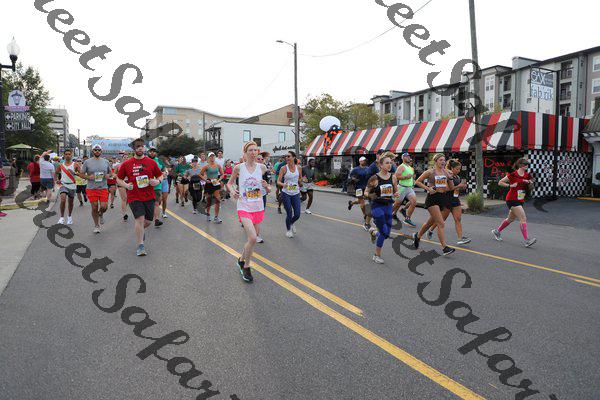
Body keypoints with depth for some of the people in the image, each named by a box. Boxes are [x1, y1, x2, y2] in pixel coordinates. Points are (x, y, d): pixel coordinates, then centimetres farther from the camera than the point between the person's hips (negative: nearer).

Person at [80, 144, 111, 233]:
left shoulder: (106, 161, 8)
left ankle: (101, 214, 27)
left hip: (103, 188, 1)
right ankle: (96, 226, 19)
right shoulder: (87, 162, 2)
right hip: (91, 188, -1)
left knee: (104, 207, -10)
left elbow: (110, 172, 17)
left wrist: (108, 175, -5)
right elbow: (81, 174, 5)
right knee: (94, 208, 3)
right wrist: (88, 177, -14)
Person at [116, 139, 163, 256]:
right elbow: (119, 179, 10)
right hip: (134, 197, -2)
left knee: (148, 221, 9)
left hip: (149, 196, 2)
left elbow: (160, 175, 13)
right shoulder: (126, 164, 2)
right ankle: (140, 246, -2)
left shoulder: (151, 162, 4)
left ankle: (140, 231, 45)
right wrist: (126, 185, -10)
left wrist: (158, 181, -9)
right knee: (140, 219, -13)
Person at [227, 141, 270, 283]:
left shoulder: (262, 167, 2)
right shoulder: (238, 168, -4)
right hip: (244, 207, -4)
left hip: (258, 208, 4)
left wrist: (266, 186, -13)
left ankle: (241, 259, 40)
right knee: (252, 238, -19)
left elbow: (268, 190, 9)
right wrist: (232, 191, -10)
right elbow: (230, 183, 10)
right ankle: (246, 268, 2)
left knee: (253, 238, 13)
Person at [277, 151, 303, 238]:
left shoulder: (298, 168, 2)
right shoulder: (283, 168, -6)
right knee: (289, 214, 0)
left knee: (297, 214, 0)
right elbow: (278, 181, -9)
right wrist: (283, 184, -27)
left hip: (296, 194, 3)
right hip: (286, 193, -3)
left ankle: (292, 223, 35)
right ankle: (288, 230, 26)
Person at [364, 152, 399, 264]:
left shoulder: (393, 177, 1)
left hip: (388, 206, 5)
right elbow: (366, 192, -2)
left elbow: (396, 191, 13)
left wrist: (395, 194, -9)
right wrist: (371, 195, -23)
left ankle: (374, 233, 42)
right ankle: (377, 256, 10)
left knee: (387, 233, 7)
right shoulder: (375, 178, -11)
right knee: (384, 232, -9)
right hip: (377, 206, -5)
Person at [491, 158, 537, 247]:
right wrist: (510, 185, -17)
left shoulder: (527, 176, 5)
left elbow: (531, 188, 13)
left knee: (511, 219, 18)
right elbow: (500, 182, -5)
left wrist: (530, 183, -8)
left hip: (520, 200, 8)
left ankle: (497, 231, 36)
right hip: (512, 199, -8)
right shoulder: (513, 175, -11)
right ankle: (526, 240, -17)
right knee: (523, 218, -17)